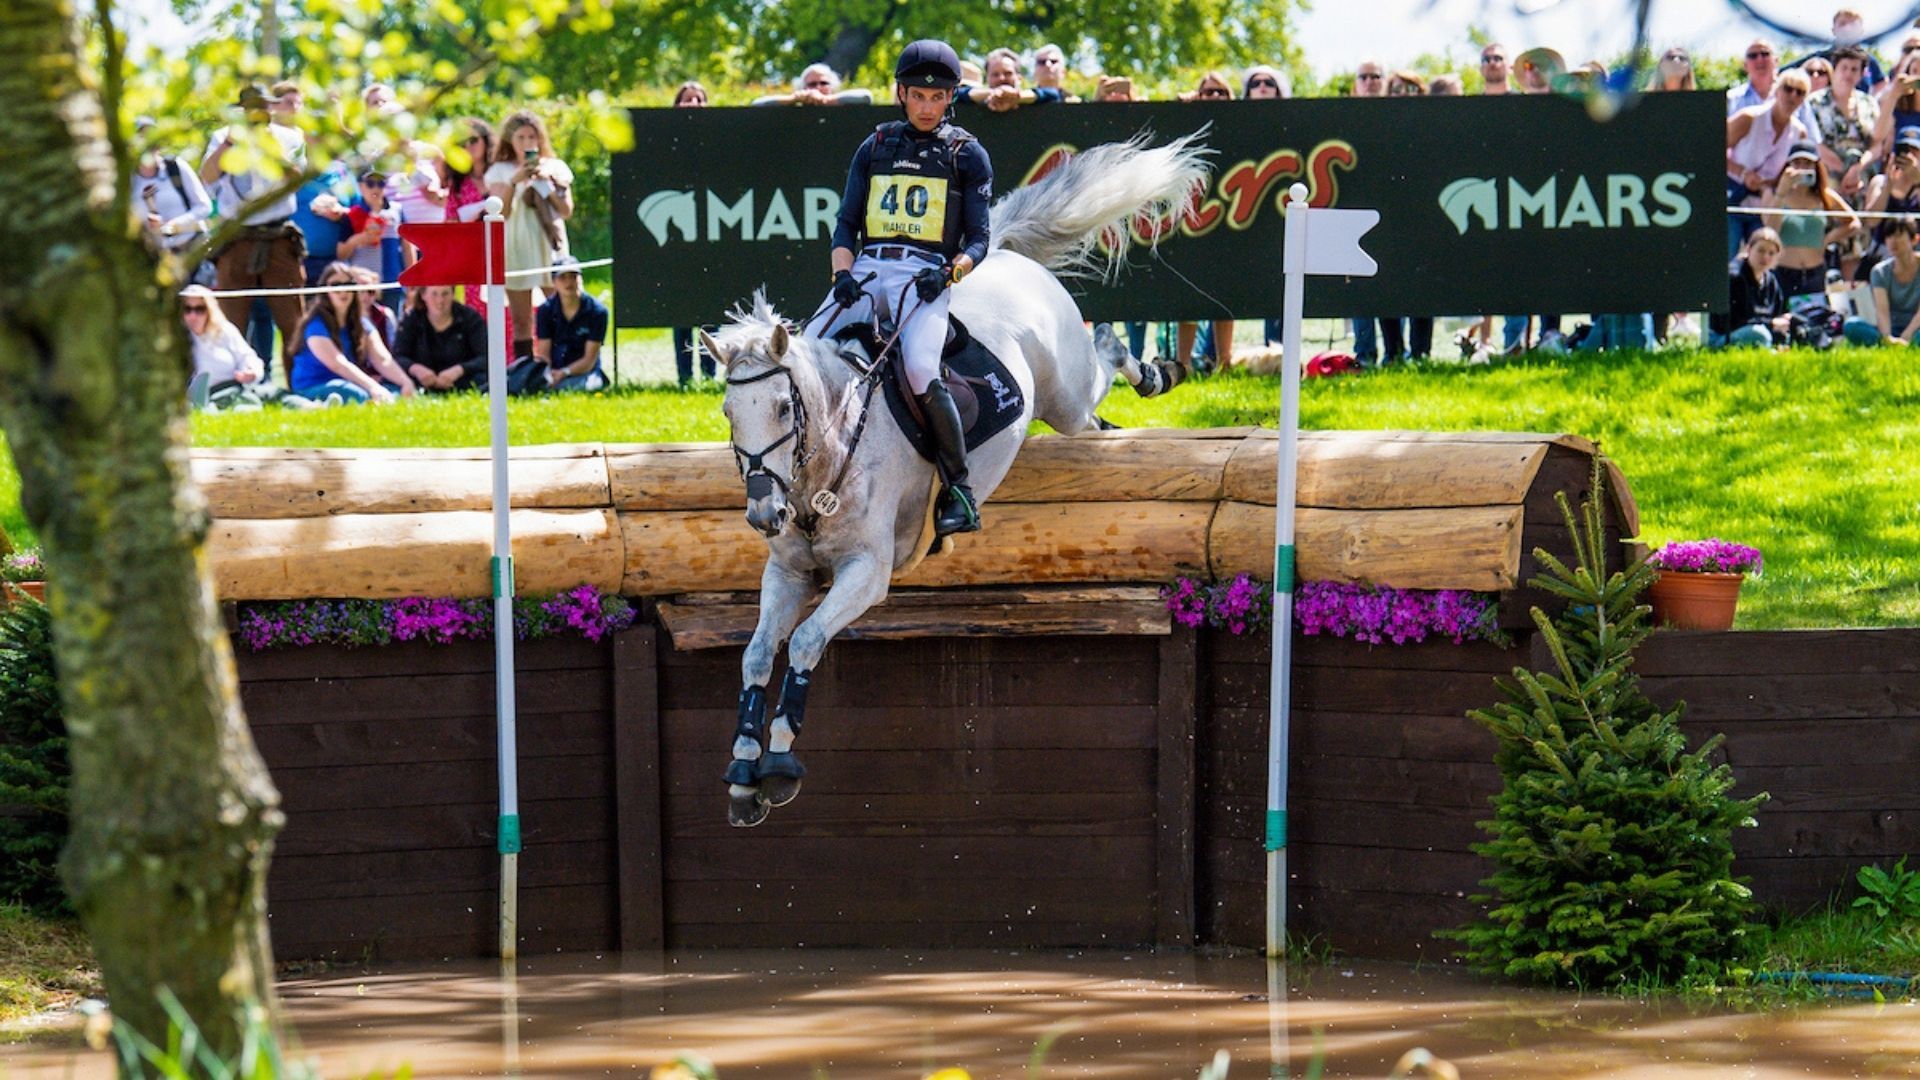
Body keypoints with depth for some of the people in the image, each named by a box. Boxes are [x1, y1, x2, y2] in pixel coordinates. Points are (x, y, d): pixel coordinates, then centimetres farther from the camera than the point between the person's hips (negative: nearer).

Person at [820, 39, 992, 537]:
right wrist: (843, 273, -4)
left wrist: (950, 272, -15)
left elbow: (978, 239, 6)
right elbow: (846, 224, 16)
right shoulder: (875, 148, 19)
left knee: (920, 370, -30)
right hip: (867, 269, 4)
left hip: (926, 275, -4)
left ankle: (960, 491, -22)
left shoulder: (968, 155, 10)